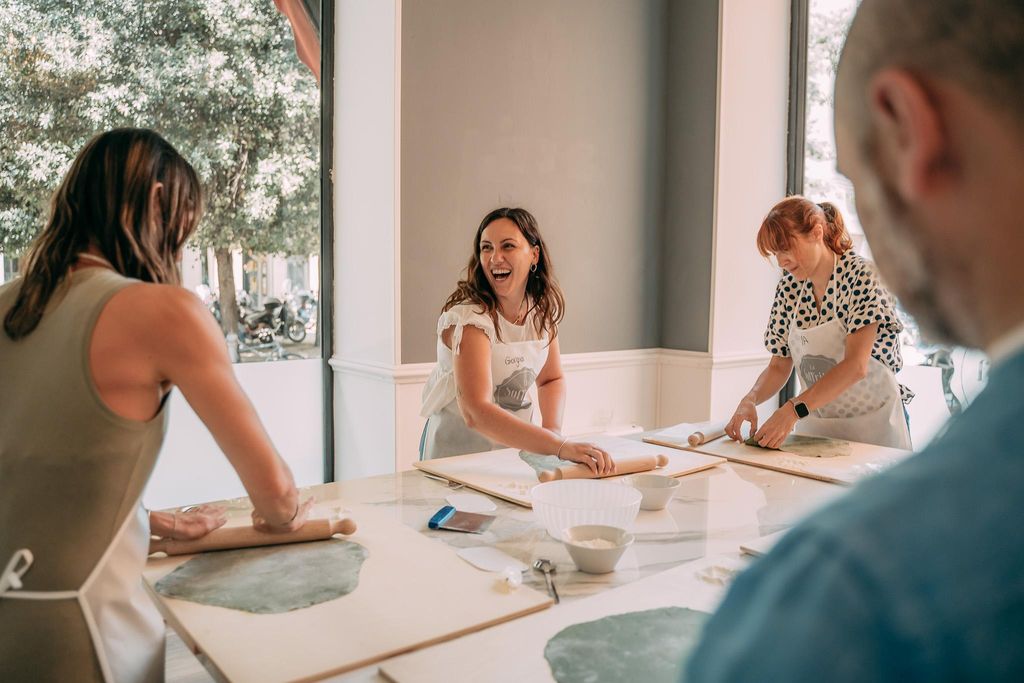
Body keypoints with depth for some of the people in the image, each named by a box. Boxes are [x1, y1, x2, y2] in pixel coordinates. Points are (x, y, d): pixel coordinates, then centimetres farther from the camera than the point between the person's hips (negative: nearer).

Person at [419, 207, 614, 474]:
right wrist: (561, 446, -42)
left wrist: (553, 428, -9)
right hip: (457, 449, -4)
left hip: (513, 445, 4)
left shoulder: (542, 308, -2)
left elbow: (551, 379, 11)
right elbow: (476, 412, -34)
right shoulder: (469, 316, -22)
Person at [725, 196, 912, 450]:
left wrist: (794, 409, -30)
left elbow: (856, 365, -21)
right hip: (814, 426, 4)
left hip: (872, 425, -4)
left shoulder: (862, 275, -12)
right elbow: (778, 367, 6)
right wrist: (751, 399, -13)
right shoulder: (788, 287, 4)